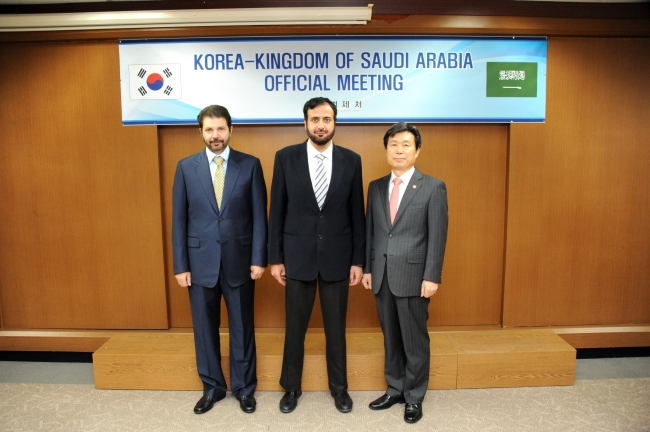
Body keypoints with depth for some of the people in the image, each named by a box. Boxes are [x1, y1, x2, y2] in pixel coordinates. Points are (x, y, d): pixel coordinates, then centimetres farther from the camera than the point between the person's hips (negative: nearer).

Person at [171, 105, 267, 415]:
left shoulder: (250, 165, -2)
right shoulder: (186, 167, 2)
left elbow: (259, 215, -2)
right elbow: (179, 219, 2)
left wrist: (258, 258, -7)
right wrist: (180, 265, -1)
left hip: (239, 260, -1)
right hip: (201, 261, 2)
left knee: (242, 327, 11)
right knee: (205, 328, 13)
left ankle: (244, 387, 31)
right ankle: (212, 387, 33)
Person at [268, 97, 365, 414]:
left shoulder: (351, 160, -1)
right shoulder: (286, 158, -3)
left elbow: (357, 214, 2)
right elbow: (277, 211, -1)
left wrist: (358, 260, 0)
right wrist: (275, 258, -2)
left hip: (337, 257, 1)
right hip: (298, 255, 0)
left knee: (336, 327, 13)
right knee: (295, 327, 12)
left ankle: (339, 387, 34)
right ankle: (291, 387, 33)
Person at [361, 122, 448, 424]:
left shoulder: (433, 187, -4)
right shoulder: (376, 187, 9)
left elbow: (437, 236, -8)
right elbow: (369, 230, 9)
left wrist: (432, 277, -12)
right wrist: (366, 268, 7)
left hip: (412, 276, -4)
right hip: (381, 275, 4)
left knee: (415, 340, 8)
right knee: (390, 338, 16)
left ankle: (414, 397, 27)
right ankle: (395, 389, 33)